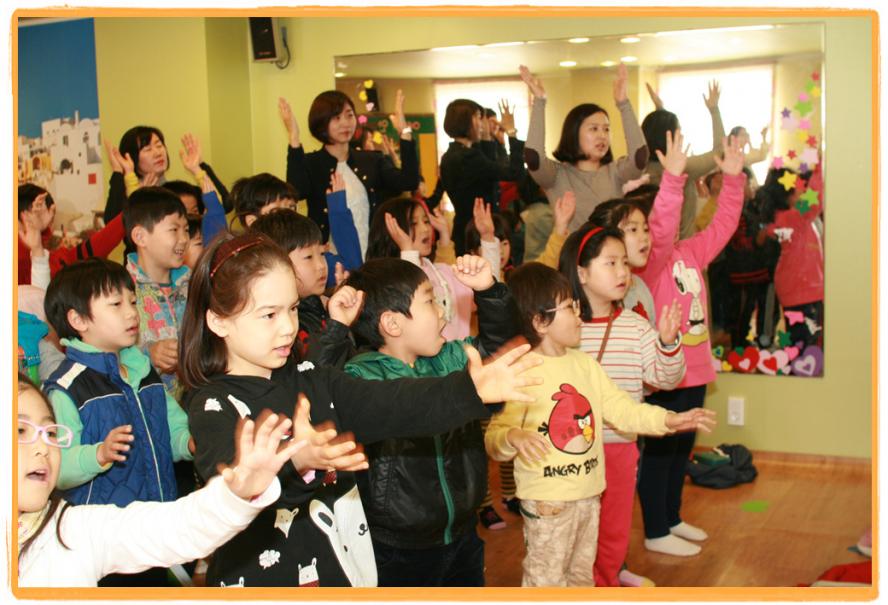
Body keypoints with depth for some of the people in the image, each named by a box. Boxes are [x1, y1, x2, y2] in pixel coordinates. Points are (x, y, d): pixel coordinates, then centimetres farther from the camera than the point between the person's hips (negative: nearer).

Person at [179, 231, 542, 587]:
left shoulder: (311, 381, 5)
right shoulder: (213, 406, -12)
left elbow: (390, 404, -8)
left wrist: (470, 390, -22)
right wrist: (294, 462, -51)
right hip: (261, 579, -5)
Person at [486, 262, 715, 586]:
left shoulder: (585, 364, 6)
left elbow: (620, 408, 8)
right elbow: (494, 437, -20)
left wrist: (668, 419, -2)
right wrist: (514, 437, -41)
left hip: (589, 493, 7)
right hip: (545, 500, -7)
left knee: (582, 572, 22)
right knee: (545, 578, 5)